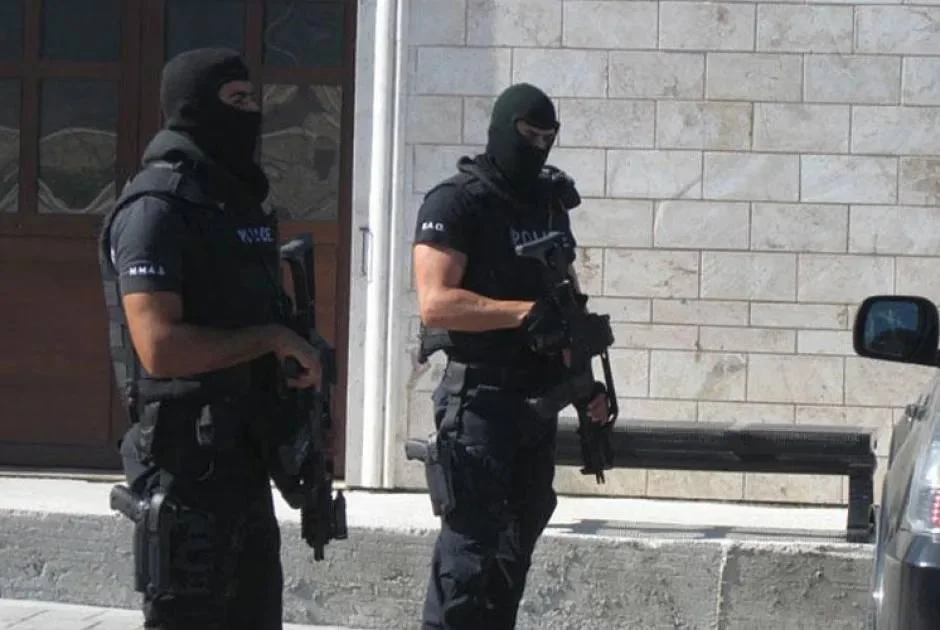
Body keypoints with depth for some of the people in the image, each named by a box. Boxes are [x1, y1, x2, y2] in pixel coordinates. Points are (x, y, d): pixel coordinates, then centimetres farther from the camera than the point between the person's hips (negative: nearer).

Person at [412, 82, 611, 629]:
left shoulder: (551, 203, 13)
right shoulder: (457, 204, -9)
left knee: (516, 546, 14)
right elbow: (436, 303, -20)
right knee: (472, 545, -11)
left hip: (540, 396, 8)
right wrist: (528, 313, -26)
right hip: (479, 395, -8)